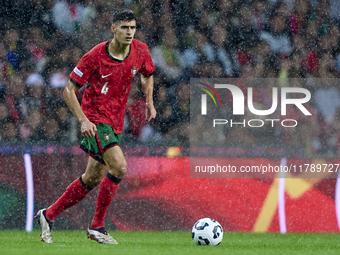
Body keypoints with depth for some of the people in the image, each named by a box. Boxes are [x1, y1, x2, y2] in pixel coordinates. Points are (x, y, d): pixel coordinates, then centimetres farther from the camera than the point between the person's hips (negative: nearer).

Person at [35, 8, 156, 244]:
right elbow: (69, 89, -11)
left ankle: (49, 215, 26)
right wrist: (83, 120, -21)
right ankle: (97, 226, -11)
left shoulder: (140, 51, -3)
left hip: (116, 122, 7)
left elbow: (148, 75, 21)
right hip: (96, 120, -7)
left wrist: (149, 102, 6)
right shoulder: (95, 56, -17)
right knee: (119, 167, -23)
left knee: (92, 179, 11)